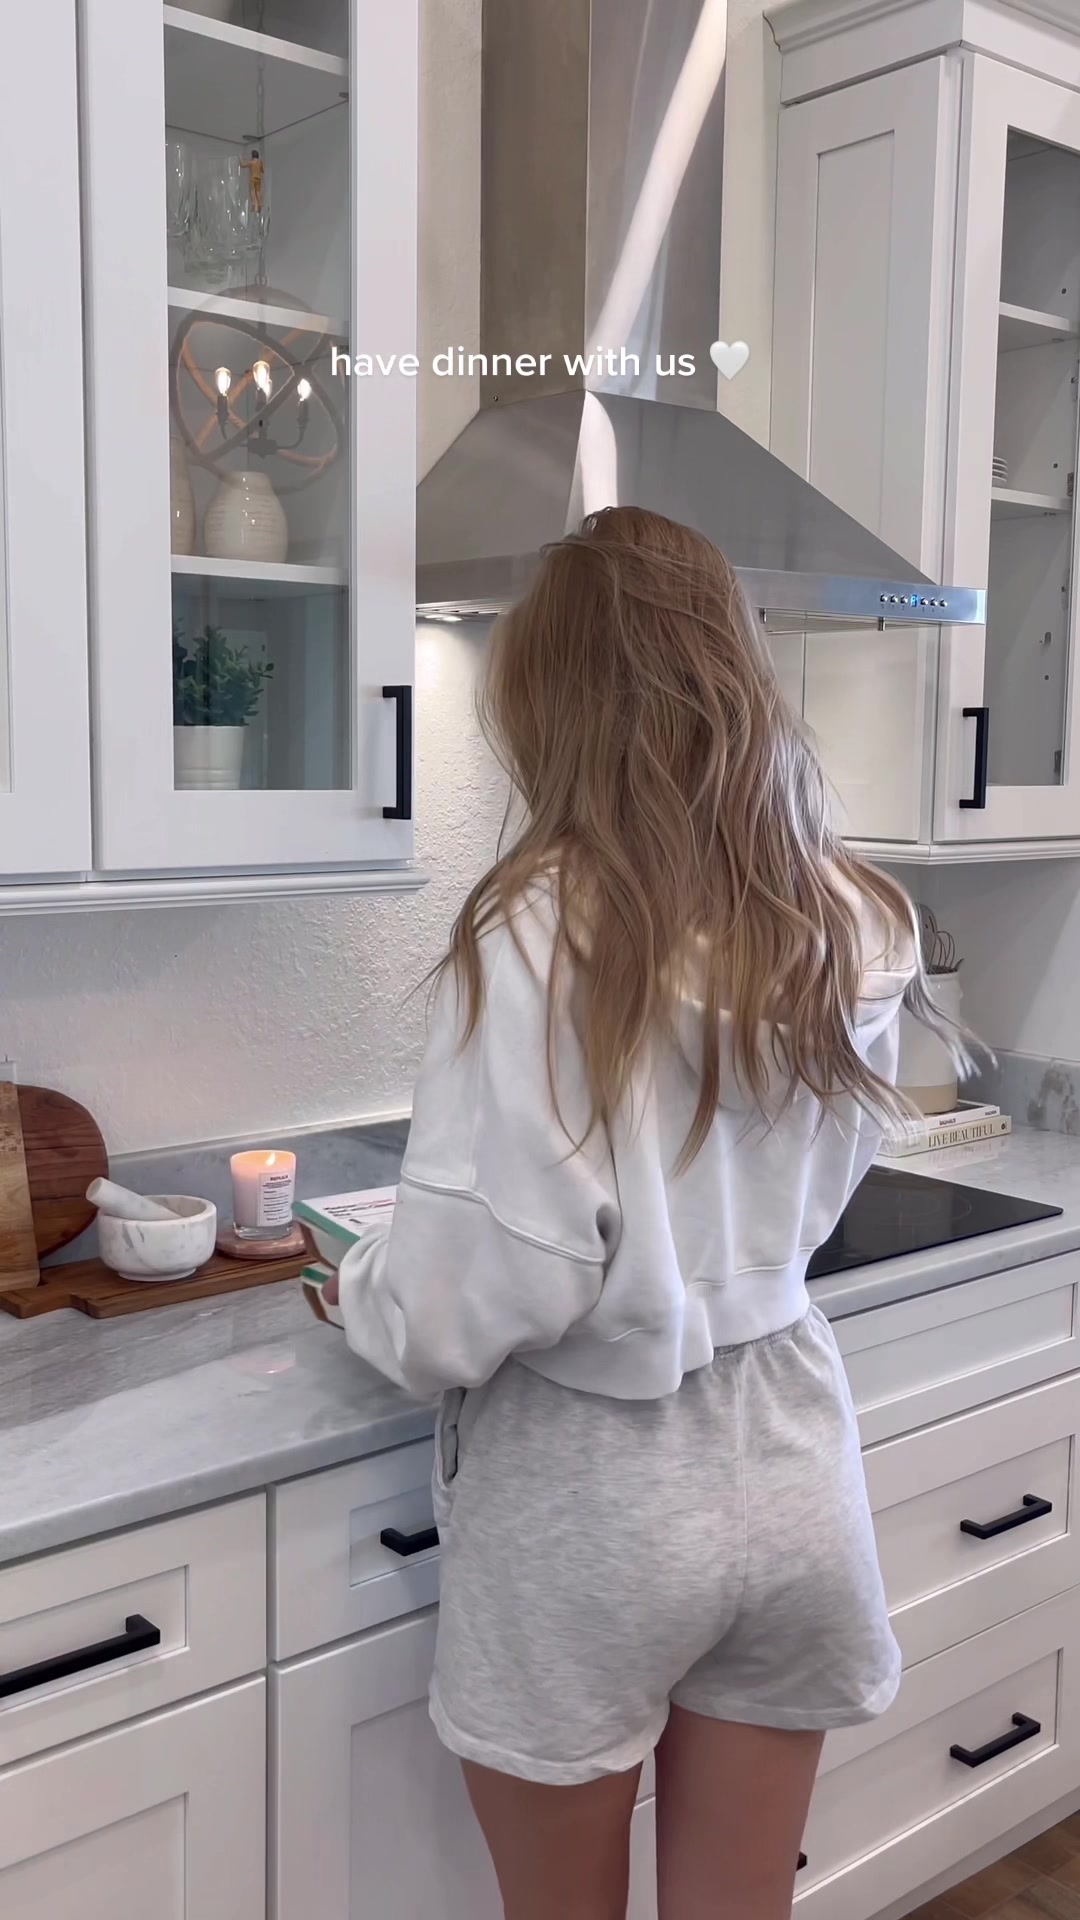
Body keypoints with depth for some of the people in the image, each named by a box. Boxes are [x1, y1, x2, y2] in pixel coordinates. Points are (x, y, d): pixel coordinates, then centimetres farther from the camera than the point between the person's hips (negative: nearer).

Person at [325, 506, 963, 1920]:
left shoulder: (540, 933, -21)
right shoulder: (851, 926, -4)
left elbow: (481, 1292, -22)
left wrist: (364, 1296, -2)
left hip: (590, 1497, -4)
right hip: (790, 1465, 5)